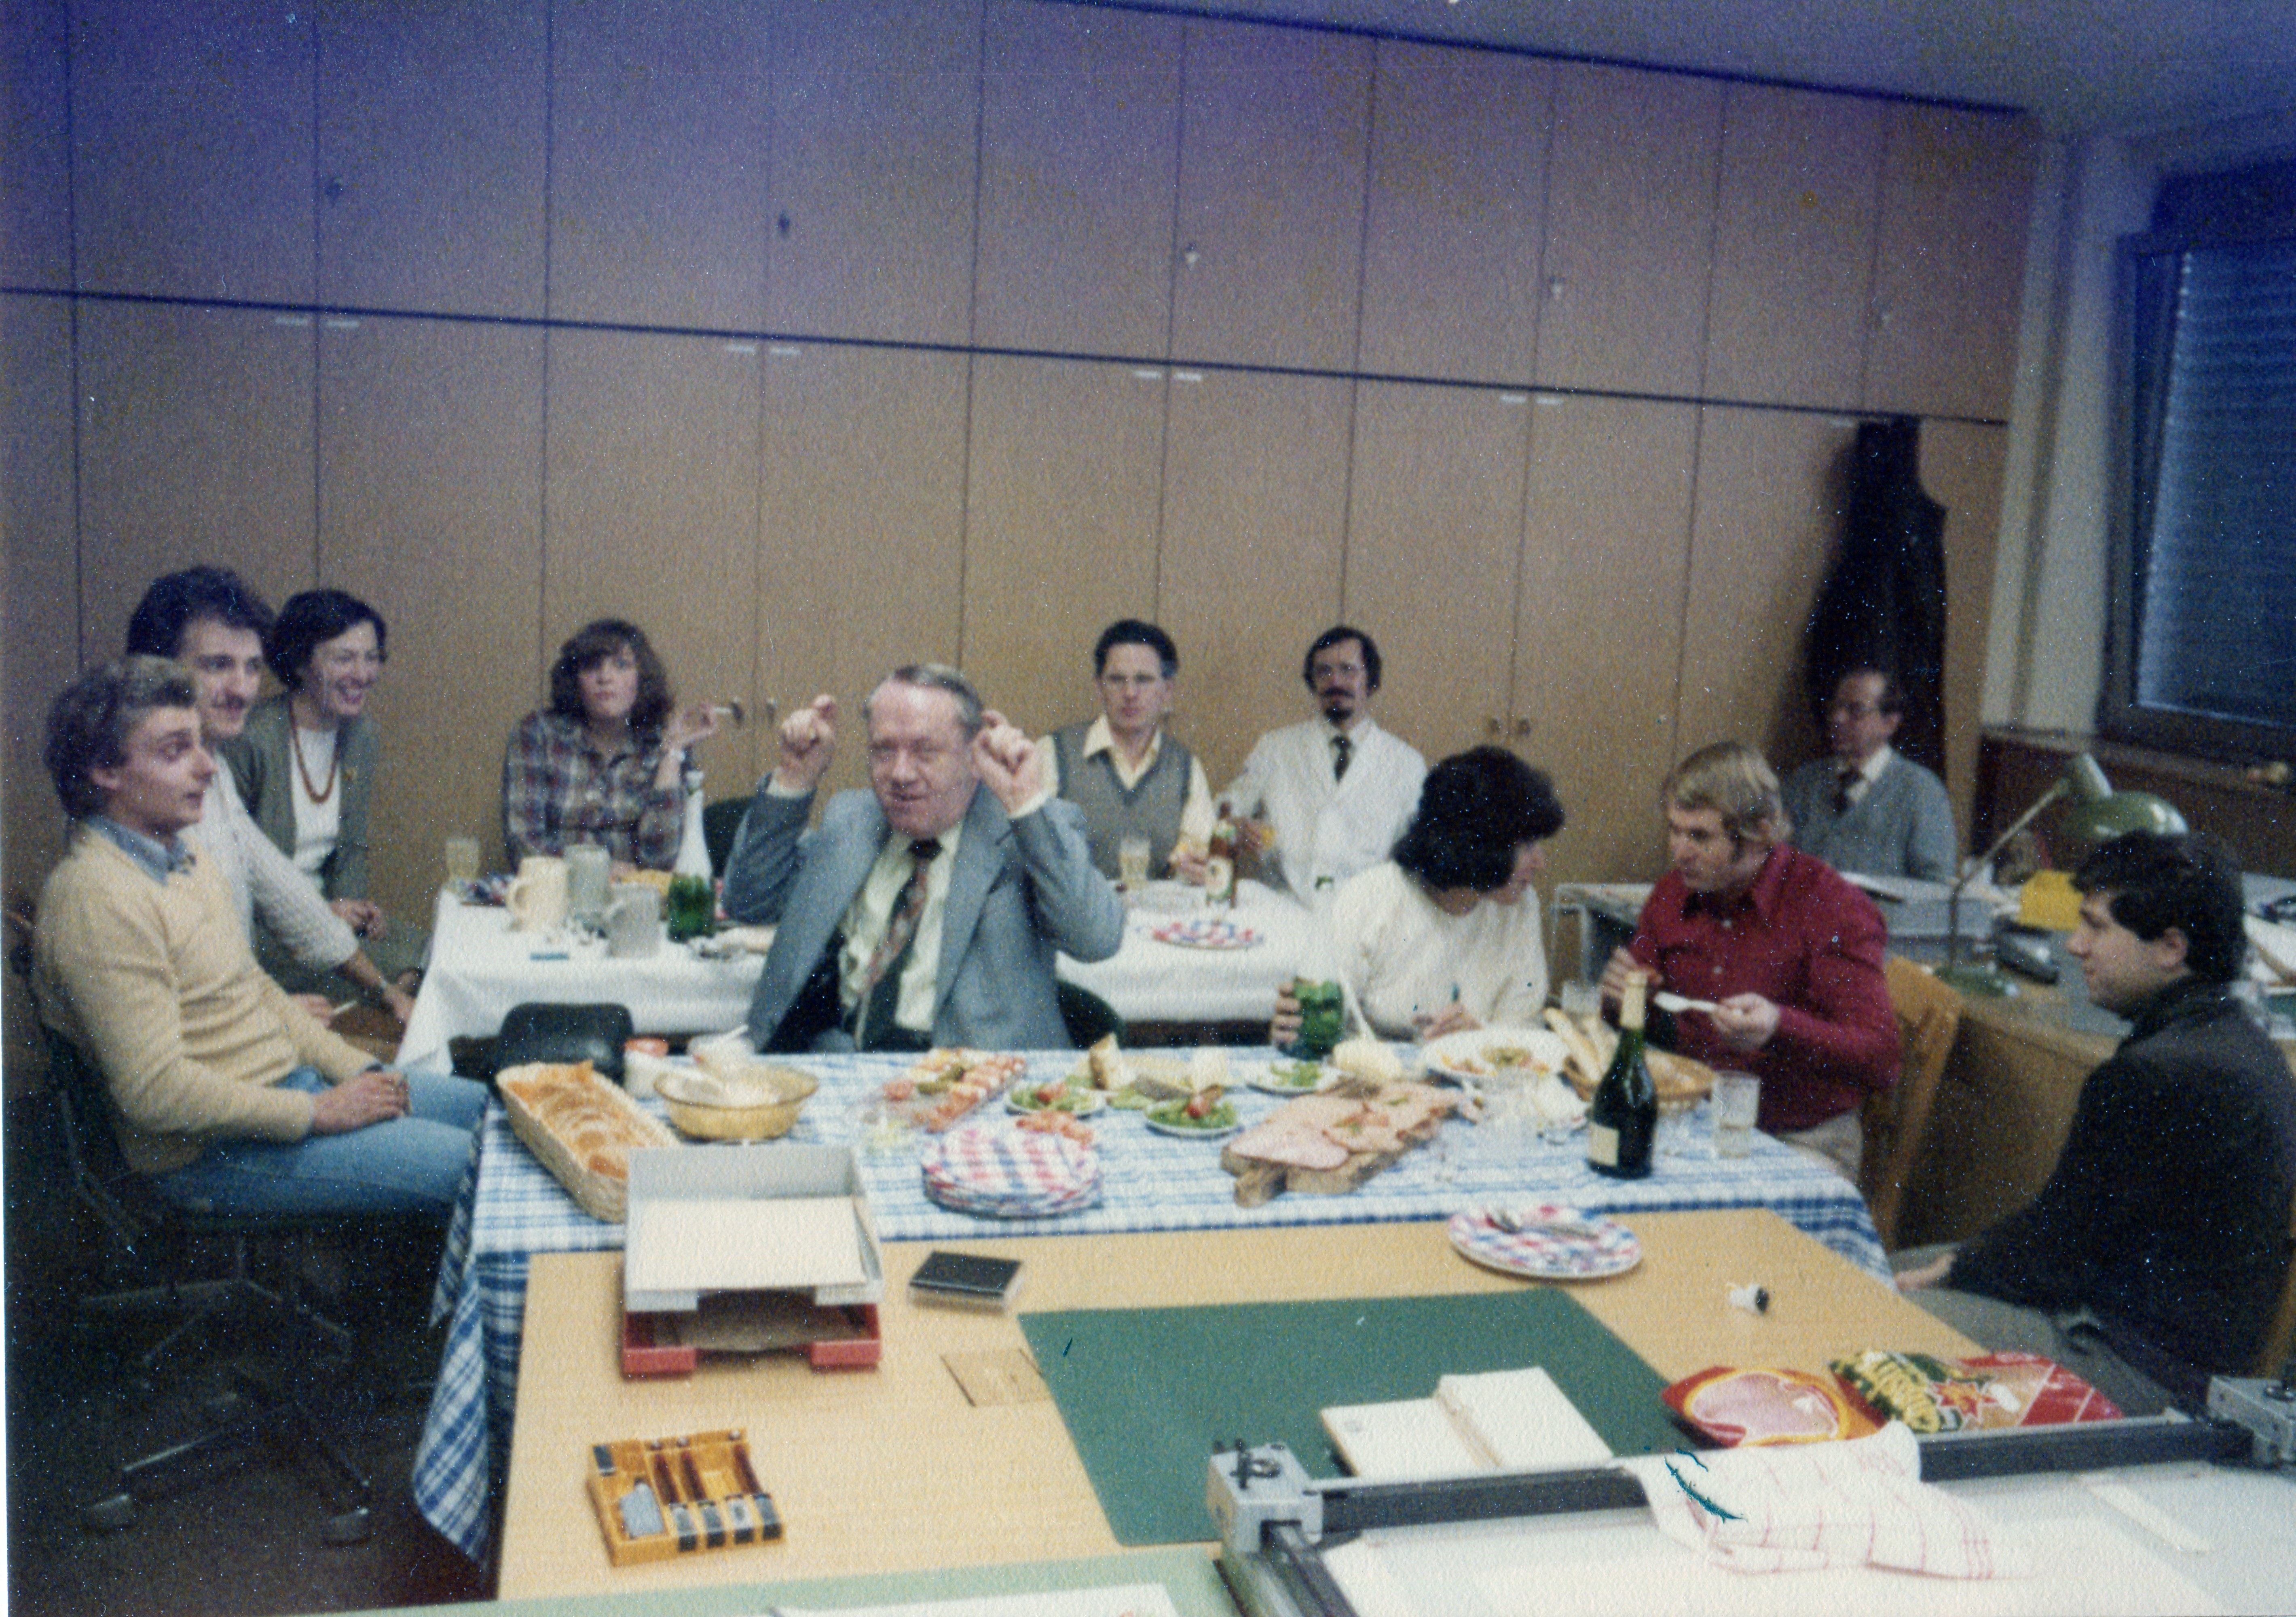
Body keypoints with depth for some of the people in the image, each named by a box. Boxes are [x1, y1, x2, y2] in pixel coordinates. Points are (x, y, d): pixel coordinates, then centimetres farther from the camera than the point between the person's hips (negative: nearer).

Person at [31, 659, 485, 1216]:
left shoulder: (184, 855, 10)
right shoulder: (95, 898, -22)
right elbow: (155, 1091, -25)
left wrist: (357, 1067, 6)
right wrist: (318, 1113, -18)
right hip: (213, 1152, -10)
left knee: (488, 1107, 10)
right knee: (469, 1168, -16)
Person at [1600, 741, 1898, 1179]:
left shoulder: (1834, 907, -12)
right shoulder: (1671, 895, 6)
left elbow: (1882, 1060, -17)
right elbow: (1646, 1027, 19)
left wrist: (1780, 1028, -33)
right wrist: (1624, 998, -5)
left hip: (1801, 1142, -5)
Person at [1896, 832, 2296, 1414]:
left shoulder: (2155, 1076, -26)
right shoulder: (2237, 1039, 8)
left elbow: (2061, 1242, -17)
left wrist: (1952, 1273, -2)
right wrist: (1965, 1260, 8)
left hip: (2149, 1368, -11)